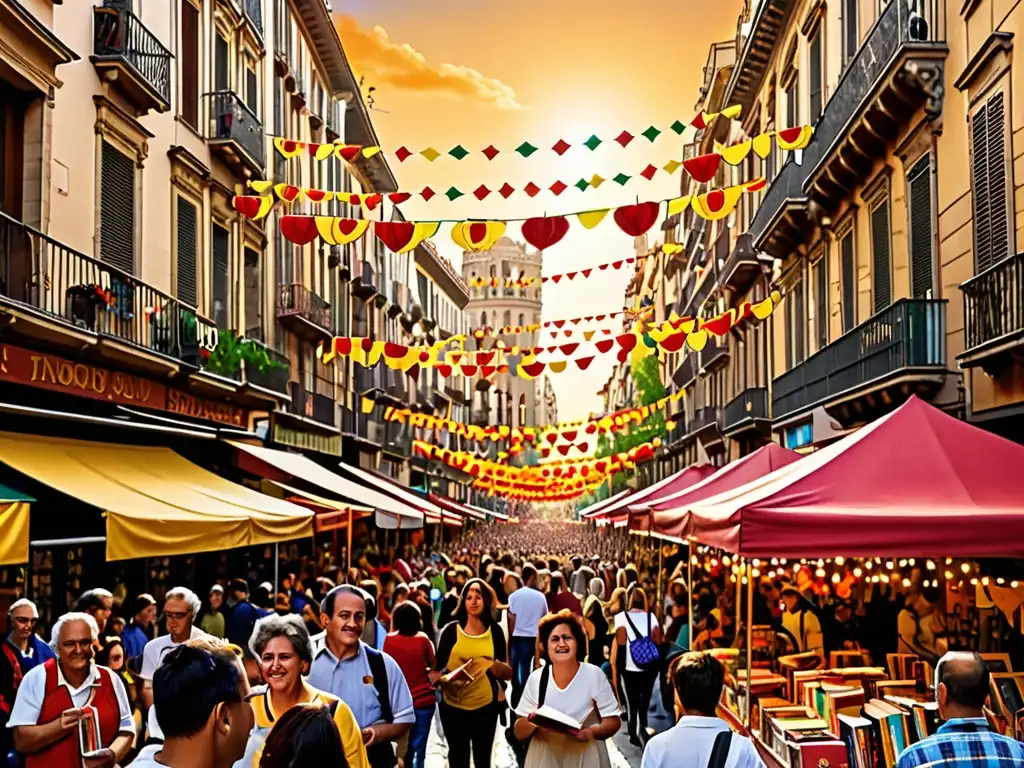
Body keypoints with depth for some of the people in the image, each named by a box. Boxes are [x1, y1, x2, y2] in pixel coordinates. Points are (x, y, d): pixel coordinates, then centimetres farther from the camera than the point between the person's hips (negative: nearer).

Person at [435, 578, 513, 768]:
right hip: (453, 706, -1)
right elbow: (439, 668, -4)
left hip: (486, 706, 1)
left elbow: (507, 673, -2)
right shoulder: (451, 630, -6)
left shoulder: (495, 630, -2)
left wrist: (496, 665, -22)